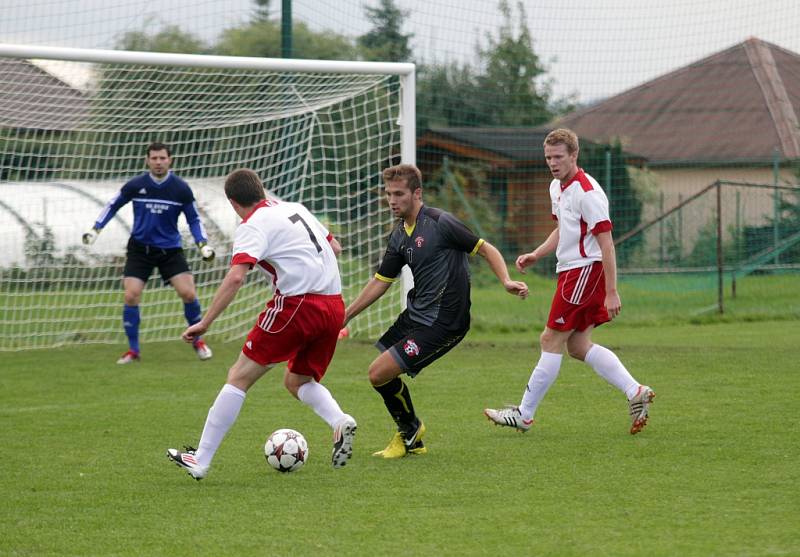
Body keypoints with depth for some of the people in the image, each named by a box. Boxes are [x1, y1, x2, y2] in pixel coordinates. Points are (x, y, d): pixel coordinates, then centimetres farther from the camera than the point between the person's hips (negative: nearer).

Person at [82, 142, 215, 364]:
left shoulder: (181, 189, -8)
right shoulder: (135, 185, -9)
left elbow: (193, 219, 4)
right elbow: (113, 206, 7)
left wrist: (203, 244, -9)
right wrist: (95, 229, -2)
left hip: (170, 249, 0)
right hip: (140, 248, 0)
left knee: (188, 293, -12)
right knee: (131, 296, -11)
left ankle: (198, 341, 11)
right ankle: (133, 350, 4)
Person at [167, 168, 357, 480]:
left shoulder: (253, 226, -4)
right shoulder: (296, 209, 17)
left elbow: (235, 278, -18)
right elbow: (334, 247, 28)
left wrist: (205, 323, -16)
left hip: (297, 304, -7)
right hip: (334, 306, 7)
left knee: (239, 377, -1)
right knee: (297, 382, 24)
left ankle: (200, 460, -3)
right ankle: (340, 422, -5)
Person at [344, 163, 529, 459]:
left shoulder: (440, 222, -15)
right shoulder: (399, 235, 8)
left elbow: (487, 249, -10)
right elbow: (381, 281, 17)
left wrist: (507, 281, -25)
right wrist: (346, 315, 16)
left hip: (442, 322, -9)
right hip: (415, 313, 9)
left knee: (380, 374, -11)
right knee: (378, 372, 12)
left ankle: (409, 430, 15)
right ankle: (413, 442, 27)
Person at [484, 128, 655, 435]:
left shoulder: (587, 192, -18)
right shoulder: (557, 188, 11)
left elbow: (606, 243, -19)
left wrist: (611, 292, -21)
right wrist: (535, 255, 12)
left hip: (585, 270, -10)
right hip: (571, 270, 10)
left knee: (551, 340, -4)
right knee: (578, 345, 8)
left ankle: (524, 414, 3)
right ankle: (636, 393, 8)